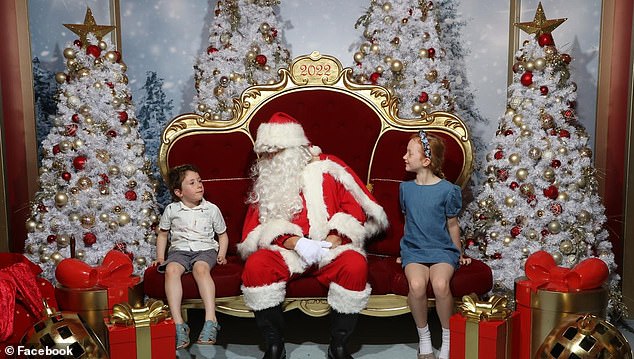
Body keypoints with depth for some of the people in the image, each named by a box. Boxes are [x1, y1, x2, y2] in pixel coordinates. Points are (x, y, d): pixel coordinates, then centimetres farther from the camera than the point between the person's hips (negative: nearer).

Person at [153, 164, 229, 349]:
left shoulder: (211, 209, 7)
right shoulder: (171, 210, 8)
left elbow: (222, 234, 17)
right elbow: (162, 234, 21)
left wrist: (222, 253, 1)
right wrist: (160, 257, 11)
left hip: (205, 249, -1)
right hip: (180, 250, 1)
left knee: (201, 269, -36)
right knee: (171, 270, -32)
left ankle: (211, 320, -39)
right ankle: (178, 323, -35)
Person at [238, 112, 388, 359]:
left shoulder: (328, 167, 5)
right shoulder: (265, 178, 12)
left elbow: (356, 208, 2)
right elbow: (258, 223, 5)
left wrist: (335, 239, -14)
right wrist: (294, 242, -13)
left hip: (331, 248, -1)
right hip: (286, 251, 2)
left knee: (355, 265, -33)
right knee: (256, 265, -29)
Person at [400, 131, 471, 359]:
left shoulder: (447, 190, -3)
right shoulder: (405, 188, 8)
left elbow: (452, 224, 7)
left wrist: (459, 254, 15)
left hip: (442, 249, -2)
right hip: (413, 249, 2)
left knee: (440, 284, -32)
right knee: (417, 284, -29)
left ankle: (448, 338, -7)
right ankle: (423, 337, -6)